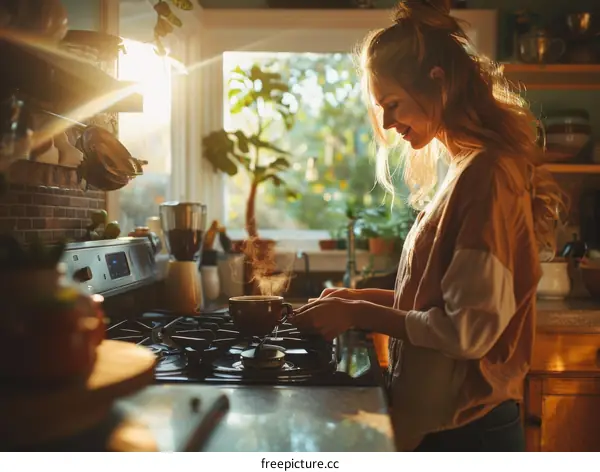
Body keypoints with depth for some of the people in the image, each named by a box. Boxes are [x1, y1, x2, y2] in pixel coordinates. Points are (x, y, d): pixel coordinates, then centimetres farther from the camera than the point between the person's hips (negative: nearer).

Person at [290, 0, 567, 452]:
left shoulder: (485, 174, -20)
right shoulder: (469, 168, 7)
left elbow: (470, 330, -22)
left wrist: (358, 314, -16)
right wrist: (365, 298, 3)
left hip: (463, 429, -8)